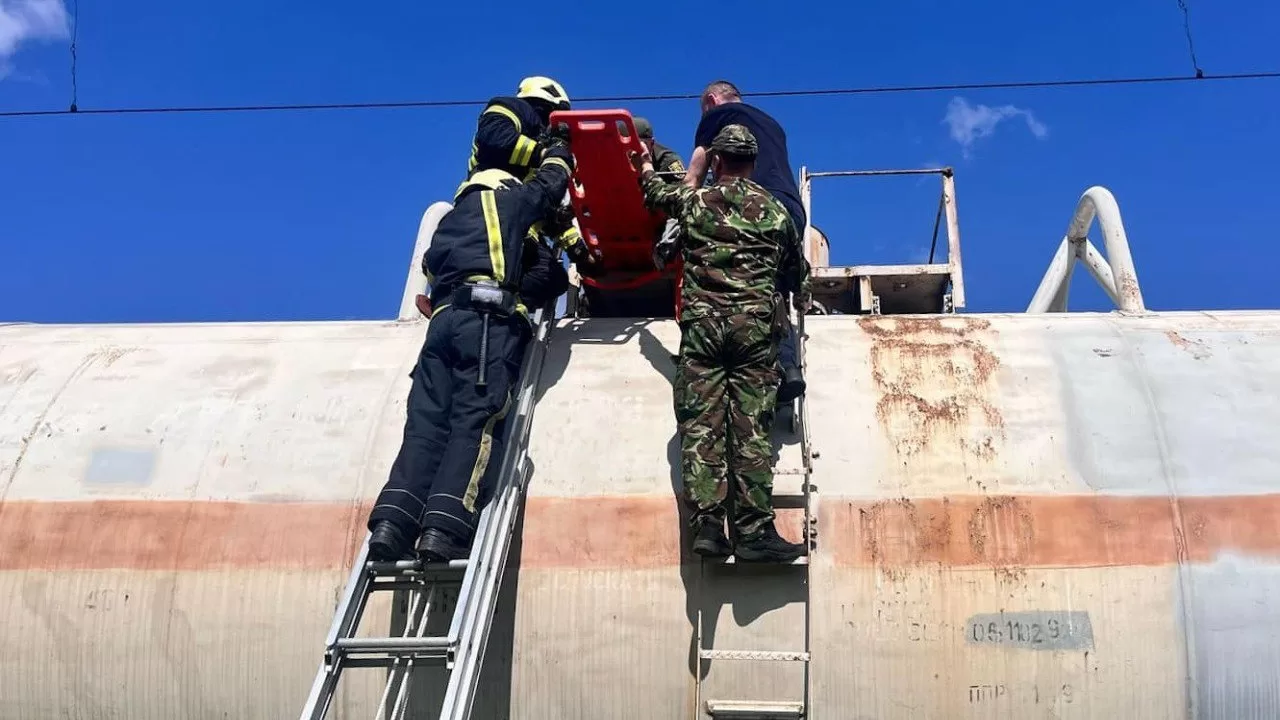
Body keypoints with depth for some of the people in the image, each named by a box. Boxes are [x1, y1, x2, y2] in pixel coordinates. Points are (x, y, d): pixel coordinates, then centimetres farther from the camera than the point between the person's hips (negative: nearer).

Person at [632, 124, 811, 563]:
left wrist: (645, 169, 56)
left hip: (701, 324, 0)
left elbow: (655, 193, 34)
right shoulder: (775, 211, 12)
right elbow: (796, 274, 24)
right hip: (755, 325, 0)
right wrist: (800, 297, 46)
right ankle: (754, 530, -6)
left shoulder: (692, 201, 11)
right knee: (751, 427, -4)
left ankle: (707, 524, -9)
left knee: (701, 426, -1)